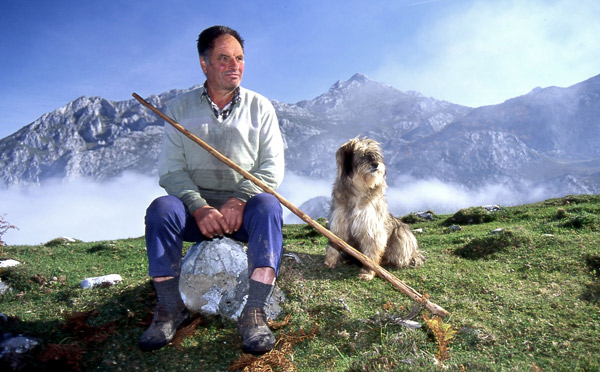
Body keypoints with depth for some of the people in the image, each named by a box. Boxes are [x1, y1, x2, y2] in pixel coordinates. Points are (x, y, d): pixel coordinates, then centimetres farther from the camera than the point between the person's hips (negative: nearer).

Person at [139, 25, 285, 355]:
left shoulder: (260, 107, 6)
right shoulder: (180, 108, 7)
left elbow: (272, 167, -2)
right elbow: (170, 170, -2)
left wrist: (239, 200, -20)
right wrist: (199, 207, -20)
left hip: (244, 207, 0)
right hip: (196, 207, 1)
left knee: (268, 206, -32)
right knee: (161, 208, -29)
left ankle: (254, 314, -30)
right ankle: (170, 309, -16)